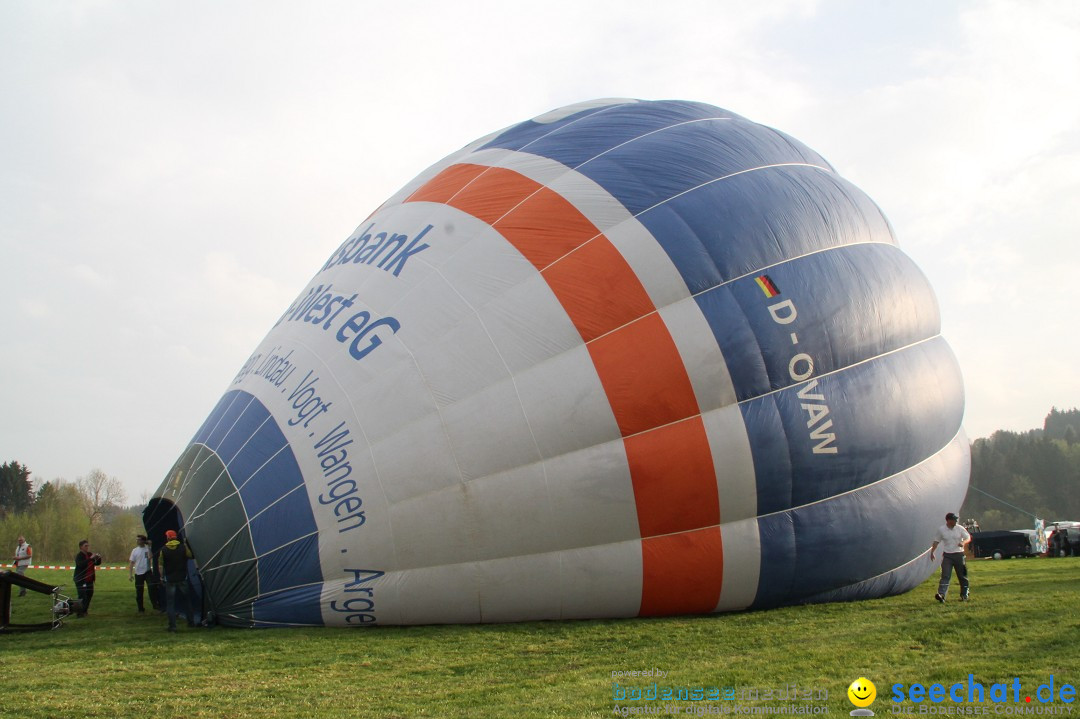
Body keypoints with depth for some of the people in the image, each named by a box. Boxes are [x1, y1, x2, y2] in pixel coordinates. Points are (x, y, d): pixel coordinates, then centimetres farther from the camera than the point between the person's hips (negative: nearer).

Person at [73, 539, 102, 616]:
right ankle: (79, 612, -4)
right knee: (82, 596, -11)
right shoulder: (79, 556, -10)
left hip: (89, 580, 8)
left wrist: (99, 558, -6)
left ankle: (84, 610, 25)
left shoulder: (90, 554, 11)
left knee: (89, 594, 12)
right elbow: (81, 564, -29)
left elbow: (97, 564, 15)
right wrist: (90, 558, -34)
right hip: (81, 580, -7)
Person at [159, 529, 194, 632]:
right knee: (187, 600, 17)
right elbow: (190, 556, 8)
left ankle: (172, 626, -2)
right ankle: (191, 622, 21)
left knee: (170, 603, 4)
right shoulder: (183, 546, -5)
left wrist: (162, 576, 9)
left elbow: (161, 564, -1)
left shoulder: (164, 550, -6)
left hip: (170, 580, -2)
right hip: (182, 579, 2)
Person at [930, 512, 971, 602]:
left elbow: (968, 538, 0)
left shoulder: (960, 528, -2)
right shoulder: (941, 529, 0)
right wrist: (932, 552, 7)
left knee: (962, 576, 8)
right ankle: (941, 594, -21)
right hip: (947, 555, -1)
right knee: (945, 576, -11)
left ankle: (964, 595, 22)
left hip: (959, 554, 1)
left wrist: (963, 542, -22)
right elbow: (936, 541, 9)